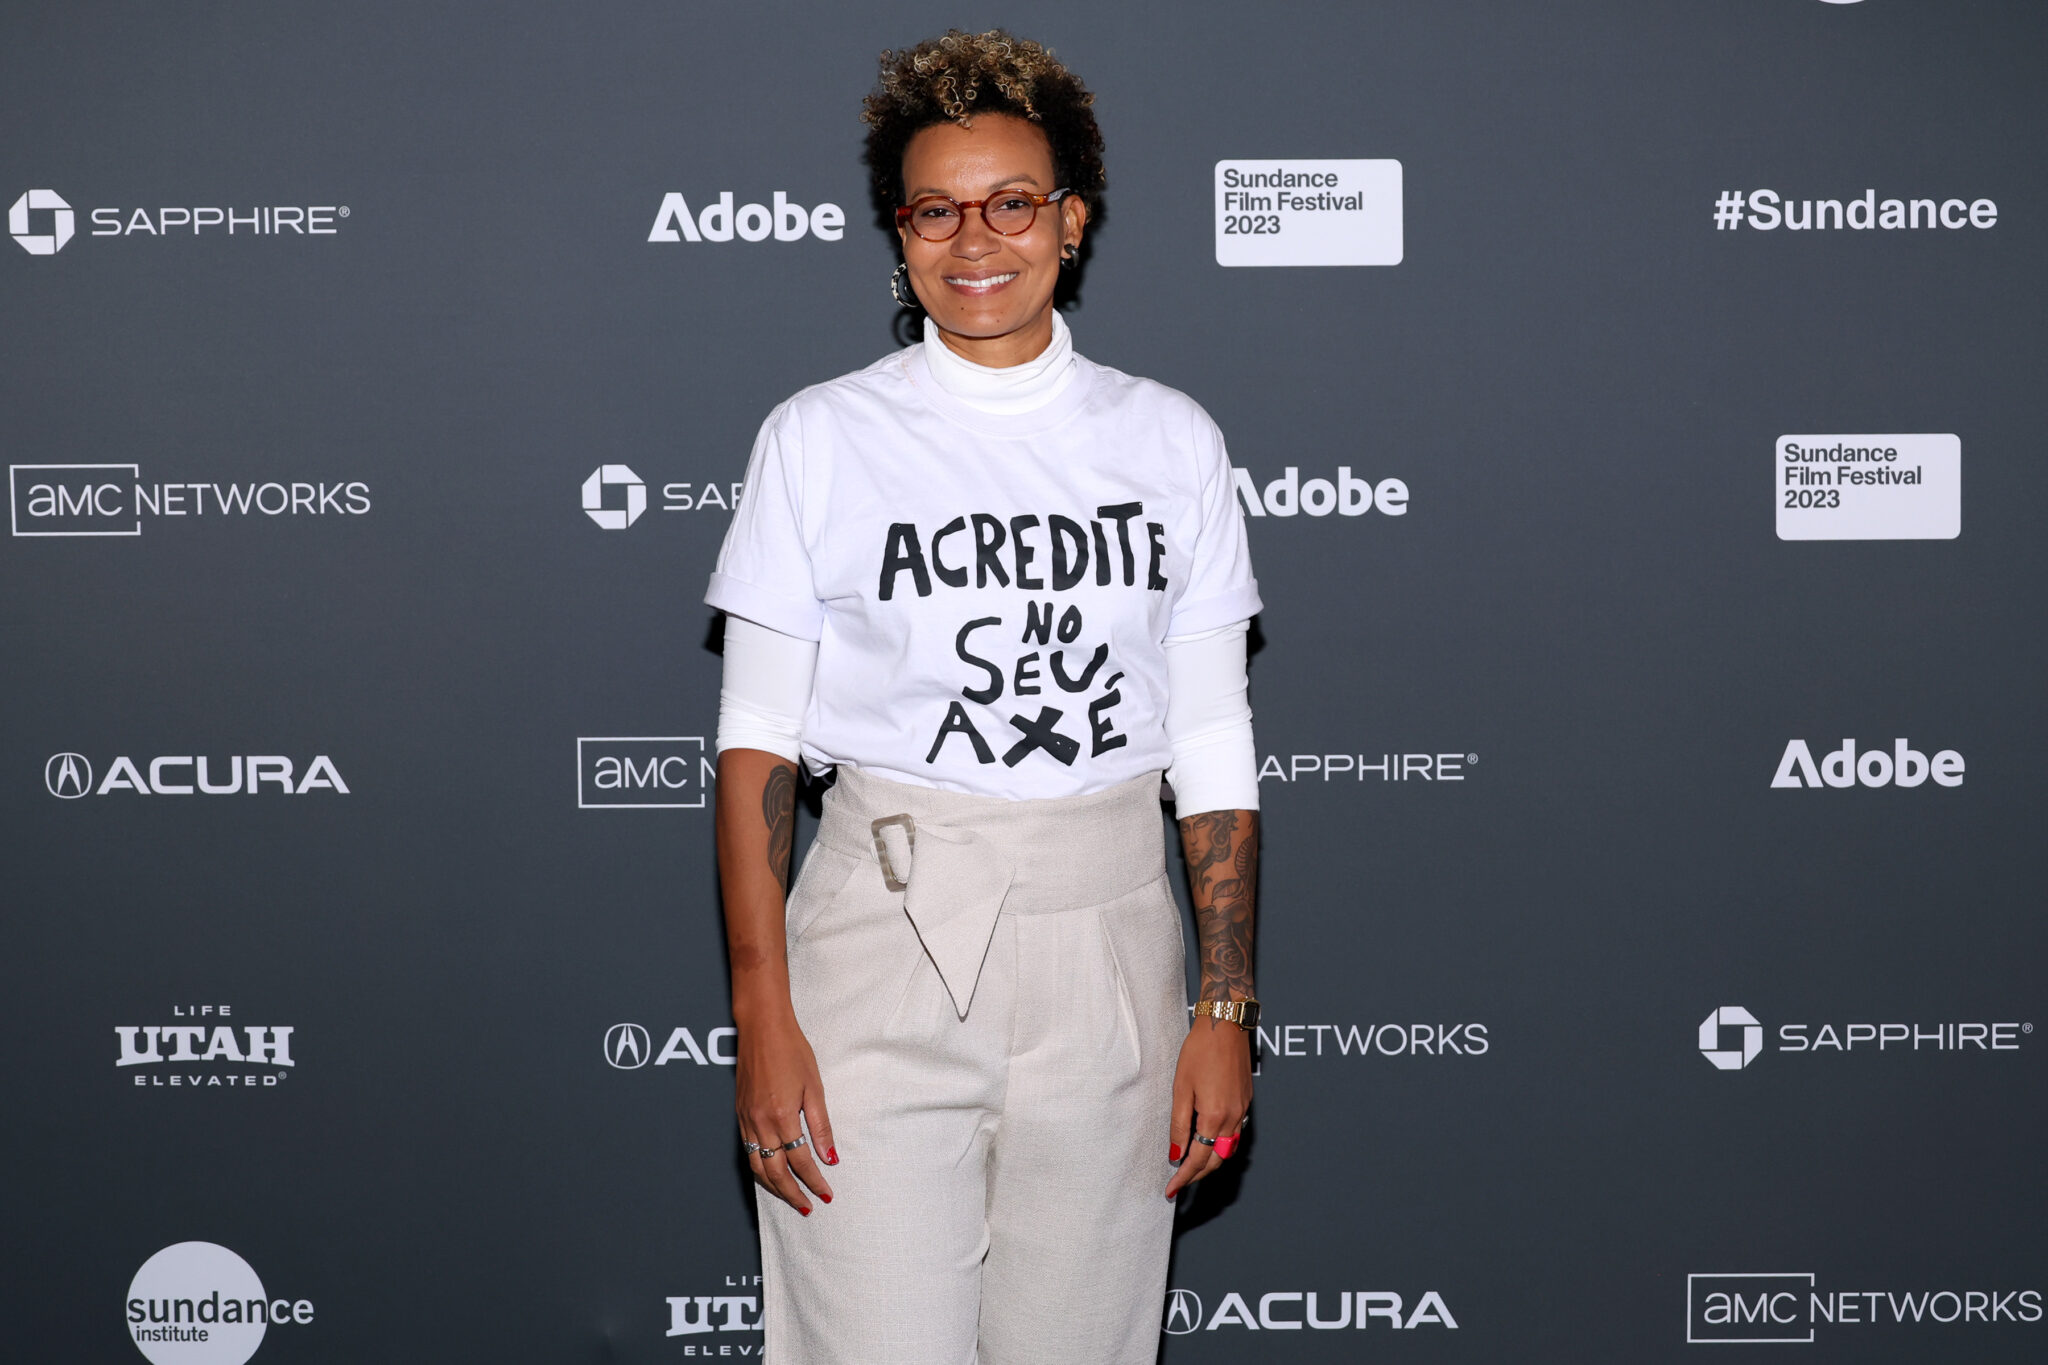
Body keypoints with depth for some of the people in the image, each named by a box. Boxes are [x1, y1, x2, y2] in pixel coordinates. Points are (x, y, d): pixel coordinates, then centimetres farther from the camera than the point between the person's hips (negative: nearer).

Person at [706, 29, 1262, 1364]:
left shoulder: (1170, 441, 6)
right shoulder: (821, 440, 1)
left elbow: (1214, 746, 7)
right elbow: (757, 745, 0)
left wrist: (1226, 1010, 1)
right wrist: (763, 1020, -8)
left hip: (1106, 937, 2)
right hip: (884, 930, -2)